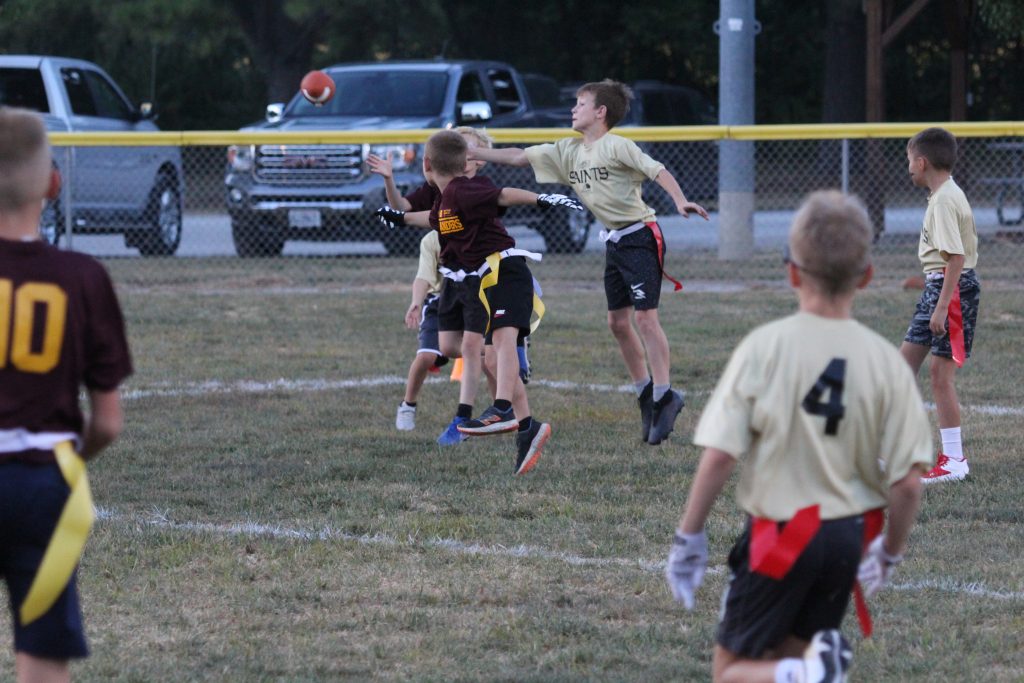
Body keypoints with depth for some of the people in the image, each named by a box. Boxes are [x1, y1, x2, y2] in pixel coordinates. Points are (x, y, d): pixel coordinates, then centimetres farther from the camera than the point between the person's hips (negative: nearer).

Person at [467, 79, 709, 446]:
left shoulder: (616, 146, -13)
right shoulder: (569, 150, 10)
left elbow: (658, 170, -21)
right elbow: (519, 157, 13)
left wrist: (681, 201, -37)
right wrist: (471, 153, 12)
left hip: (640, 234, -8)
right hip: (614, 240, 8)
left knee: (645, 316, -13)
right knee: (618, 321, 8)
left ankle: (664, 396, -12)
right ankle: (645, 391, 17)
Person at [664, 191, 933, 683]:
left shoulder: (764, 347, -11)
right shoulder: (885, 361, -5)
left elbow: (719, 455, -14)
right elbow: (907, 481, -5)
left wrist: (689, 537, -2)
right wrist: (889, 552, 12)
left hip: (778, 533, -4)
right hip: (848, 534, 4)